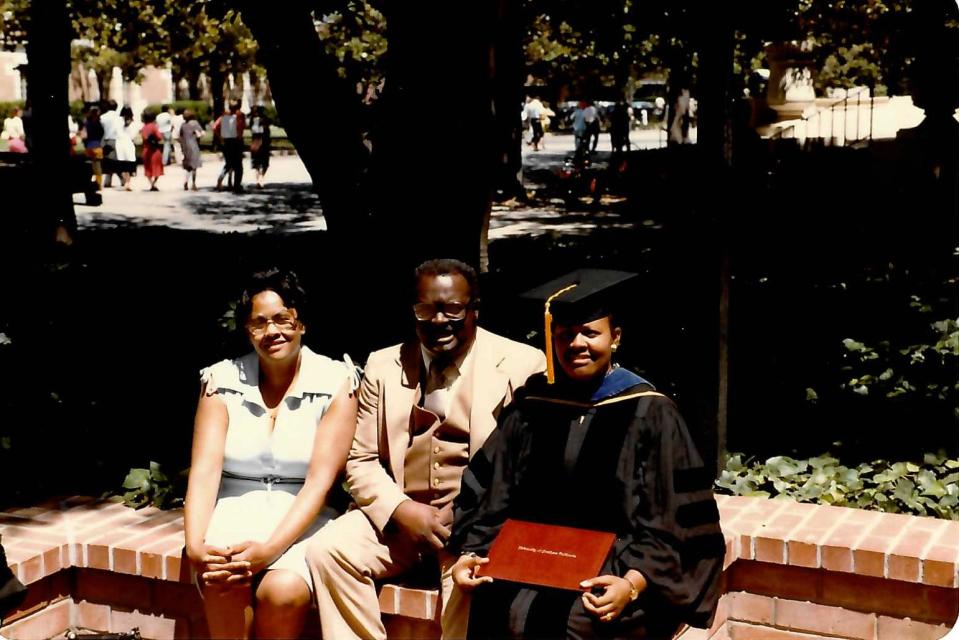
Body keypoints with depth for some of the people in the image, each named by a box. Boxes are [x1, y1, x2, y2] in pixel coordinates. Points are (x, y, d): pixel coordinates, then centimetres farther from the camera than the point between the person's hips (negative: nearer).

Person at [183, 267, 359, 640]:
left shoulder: (336, 382, -3)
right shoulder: (222, 380, 3)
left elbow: (320, 480, -12)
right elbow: (205, 471, -6)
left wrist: (269, 550, -25)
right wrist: (196, 546, -24)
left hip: (301, 521, -1)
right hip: (234, 514, 1)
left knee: (283, 590, -32)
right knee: (224, 584, -32)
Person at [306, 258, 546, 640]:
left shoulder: (521, 365, 1)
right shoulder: (384, 366, 11)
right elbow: (361, 461, 10)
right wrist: (401, 510, -10)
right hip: (399, 514, 4)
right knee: (326, 551, -20)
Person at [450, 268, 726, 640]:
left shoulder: (649, 414, 0)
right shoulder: (531, 407, 9)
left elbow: (673, 522, -5)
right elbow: (487, 495, 10)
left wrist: (632, 584, -19)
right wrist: (470, 554, -7)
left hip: (618, 564, -3)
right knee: (495, 607, -23)